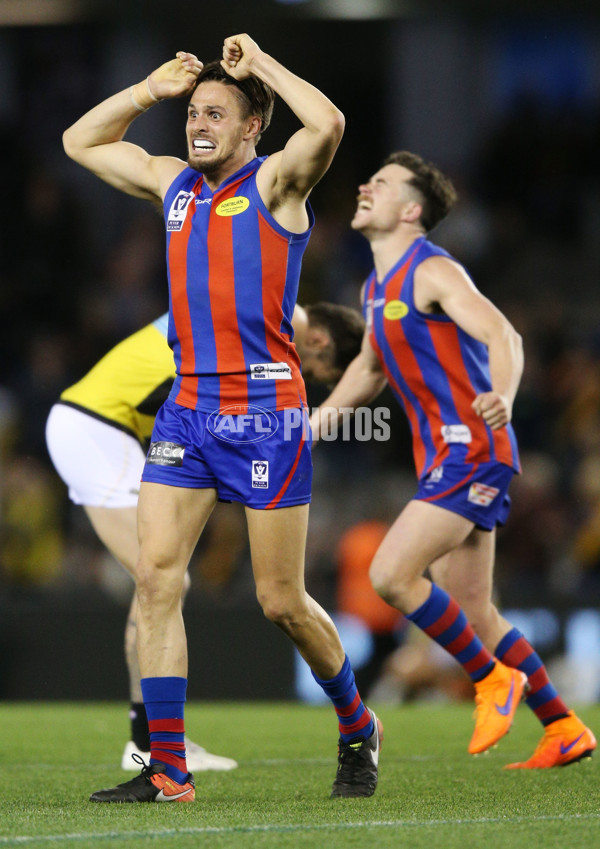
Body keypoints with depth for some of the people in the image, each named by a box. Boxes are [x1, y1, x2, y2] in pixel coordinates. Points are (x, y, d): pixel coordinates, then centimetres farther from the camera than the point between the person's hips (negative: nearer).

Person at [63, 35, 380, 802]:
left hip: (265, 411, -6)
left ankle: (356, 730, 24)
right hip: (187, 408, 6)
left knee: (282, 603, -1)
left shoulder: (275, 183, -4)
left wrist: (259, 62, -11)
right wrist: (153, 88, 14)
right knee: (155, 576, -7)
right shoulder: (172, 182, 14)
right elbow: (80, 142, 26)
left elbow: (327, 124, -25)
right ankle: (167, 770, -6)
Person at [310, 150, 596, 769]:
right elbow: (370, 367, 33)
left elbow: (503, 336, -25)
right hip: (443, 457, 9)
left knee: (391, 575, -18)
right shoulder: (377, 288, 16)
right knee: (470, 613, 8)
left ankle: (493, 677, -2)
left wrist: (502, 397, -44)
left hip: (470, 449, -9)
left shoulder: (433, 272, -11)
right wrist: (323, 416, 21)